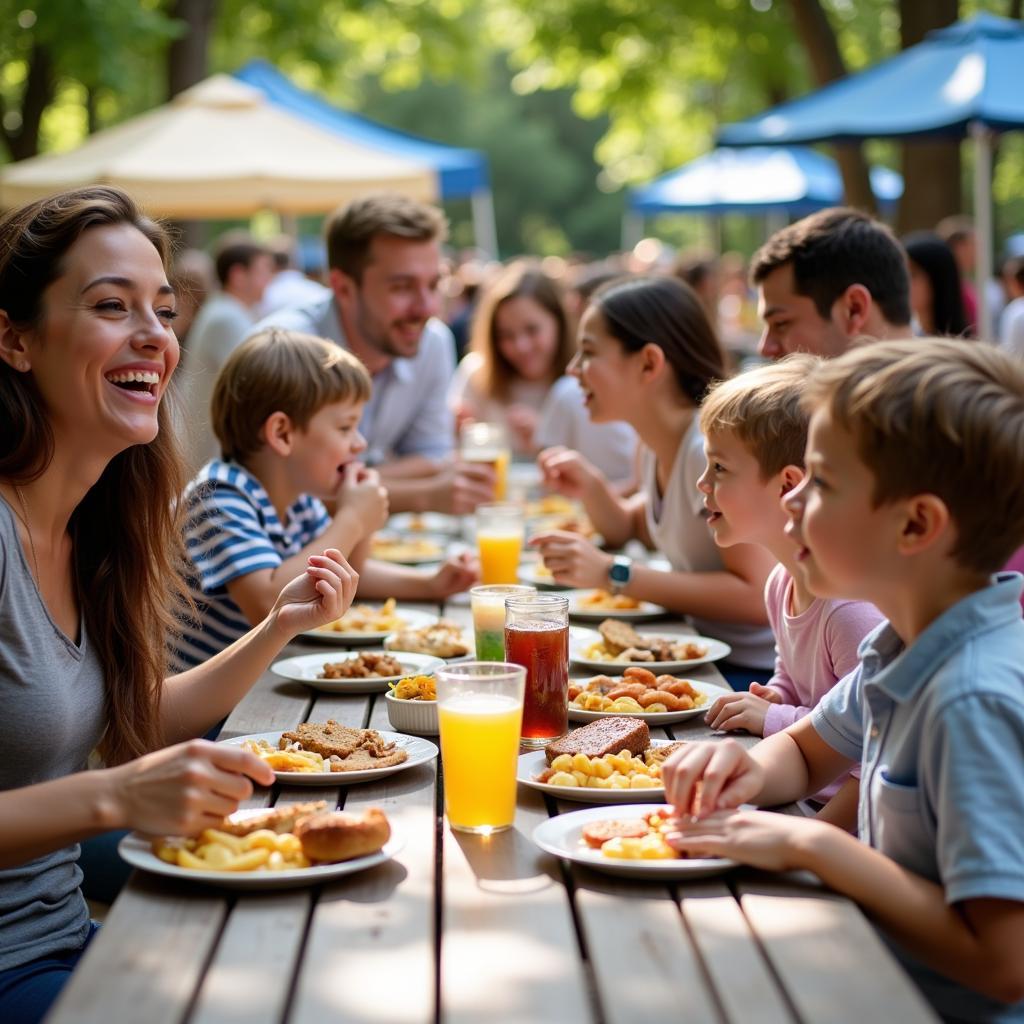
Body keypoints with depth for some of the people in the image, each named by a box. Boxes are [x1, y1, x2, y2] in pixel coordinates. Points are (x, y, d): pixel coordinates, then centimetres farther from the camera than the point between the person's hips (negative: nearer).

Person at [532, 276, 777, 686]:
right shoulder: (657, 444, 6)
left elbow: (757, 596, -26)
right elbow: (632, 531, 24)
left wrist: (613, 574, -24)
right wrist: (591, 488, 3)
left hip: (755, 673, -8)